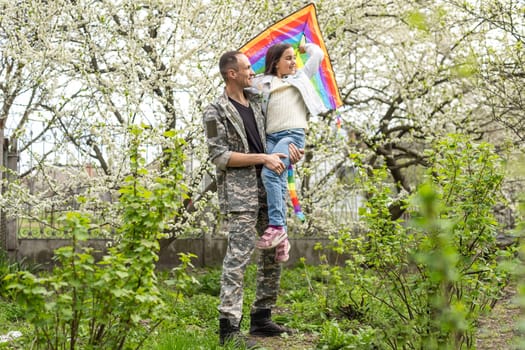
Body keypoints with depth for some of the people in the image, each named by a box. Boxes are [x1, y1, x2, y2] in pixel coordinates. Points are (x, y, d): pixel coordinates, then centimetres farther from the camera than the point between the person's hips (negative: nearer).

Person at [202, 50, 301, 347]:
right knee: (239, 255, -13)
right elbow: (220, 156, -13)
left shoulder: (257, 100, 13)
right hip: (239, 191, -8)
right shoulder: (216, 112, -7)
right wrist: (263, 158, -17)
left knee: (275, 250, 10)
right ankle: (229, 326, -10)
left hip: (267, 187, 8)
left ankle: (262, 317, 20)